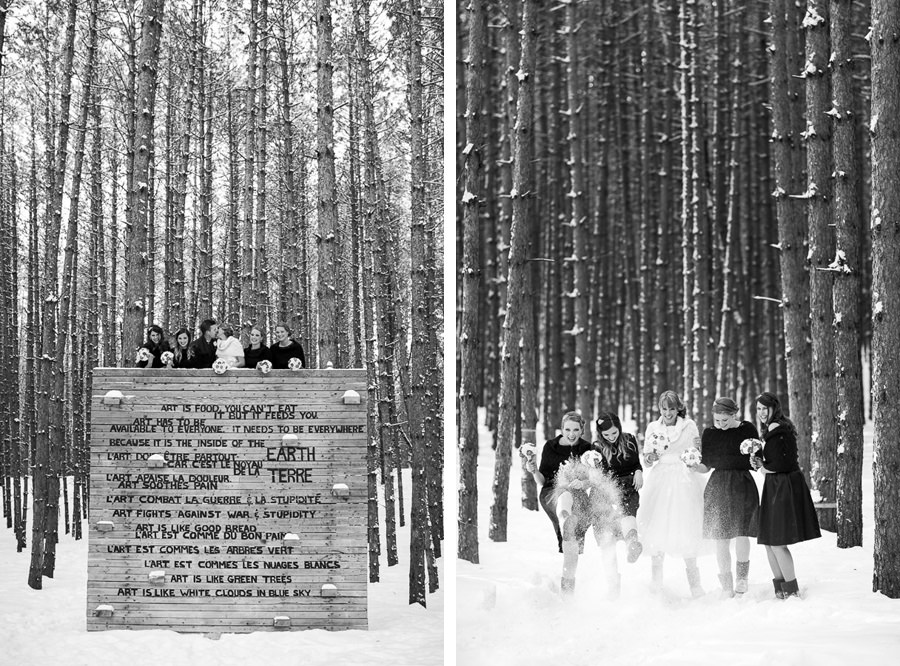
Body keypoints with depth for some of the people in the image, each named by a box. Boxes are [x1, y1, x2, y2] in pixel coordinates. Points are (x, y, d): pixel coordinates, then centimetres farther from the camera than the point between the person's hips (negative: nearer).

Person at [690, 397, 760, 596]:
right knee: (721, 537, 0)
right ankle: (726, 585, 9)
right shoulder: (710, 433, 7)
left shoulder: (747, 430, 1)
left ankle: (741, 576, 11)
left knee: (741, 533, -11)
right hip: (718, 487, 2)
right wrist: (694, 466, -11)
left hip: (743, 485, -2)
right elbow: (706, 466, 9)